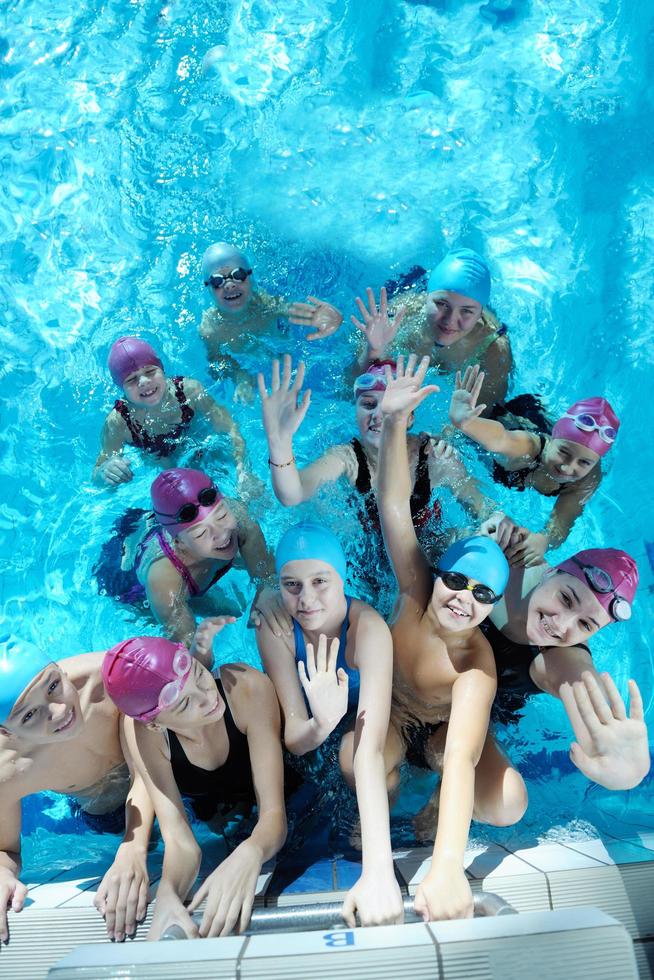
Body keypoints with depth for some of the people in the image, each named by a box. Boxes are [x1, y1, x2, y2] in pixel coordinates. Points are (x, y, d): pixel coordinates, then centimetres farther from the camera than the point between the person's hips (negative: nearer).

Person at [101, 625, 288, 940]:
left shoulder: (249, 688, -42)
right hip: (208, 809, 2)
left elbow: (274, 813, -41)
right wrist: (167, 893, -62)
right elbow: (179, 840, -39)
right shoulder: (142, 731, -37)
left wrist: (249, 854, -64)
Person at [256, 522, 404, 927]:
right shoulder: (275, 628, -30)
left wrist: (378, 871, -58)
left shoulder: (368, 627, -39)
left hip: (364, 711, -4)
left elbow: (370, 747, -49)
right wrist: (321, 724, -56)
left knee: (357, 764, -32)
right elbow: (293, 739, -31)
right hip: (318, 718, 4)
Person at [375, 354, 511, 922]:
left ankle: (435, 809, 5)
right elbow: (394, 505, -37)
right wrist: (394, 421, -50)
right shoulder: (414, 591, -27)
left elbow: (460, 759, -50)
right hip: (393, 717, 1)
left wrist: (447, 868, -63)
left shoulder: (477, 667, -35)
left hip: (446, 729, -1)